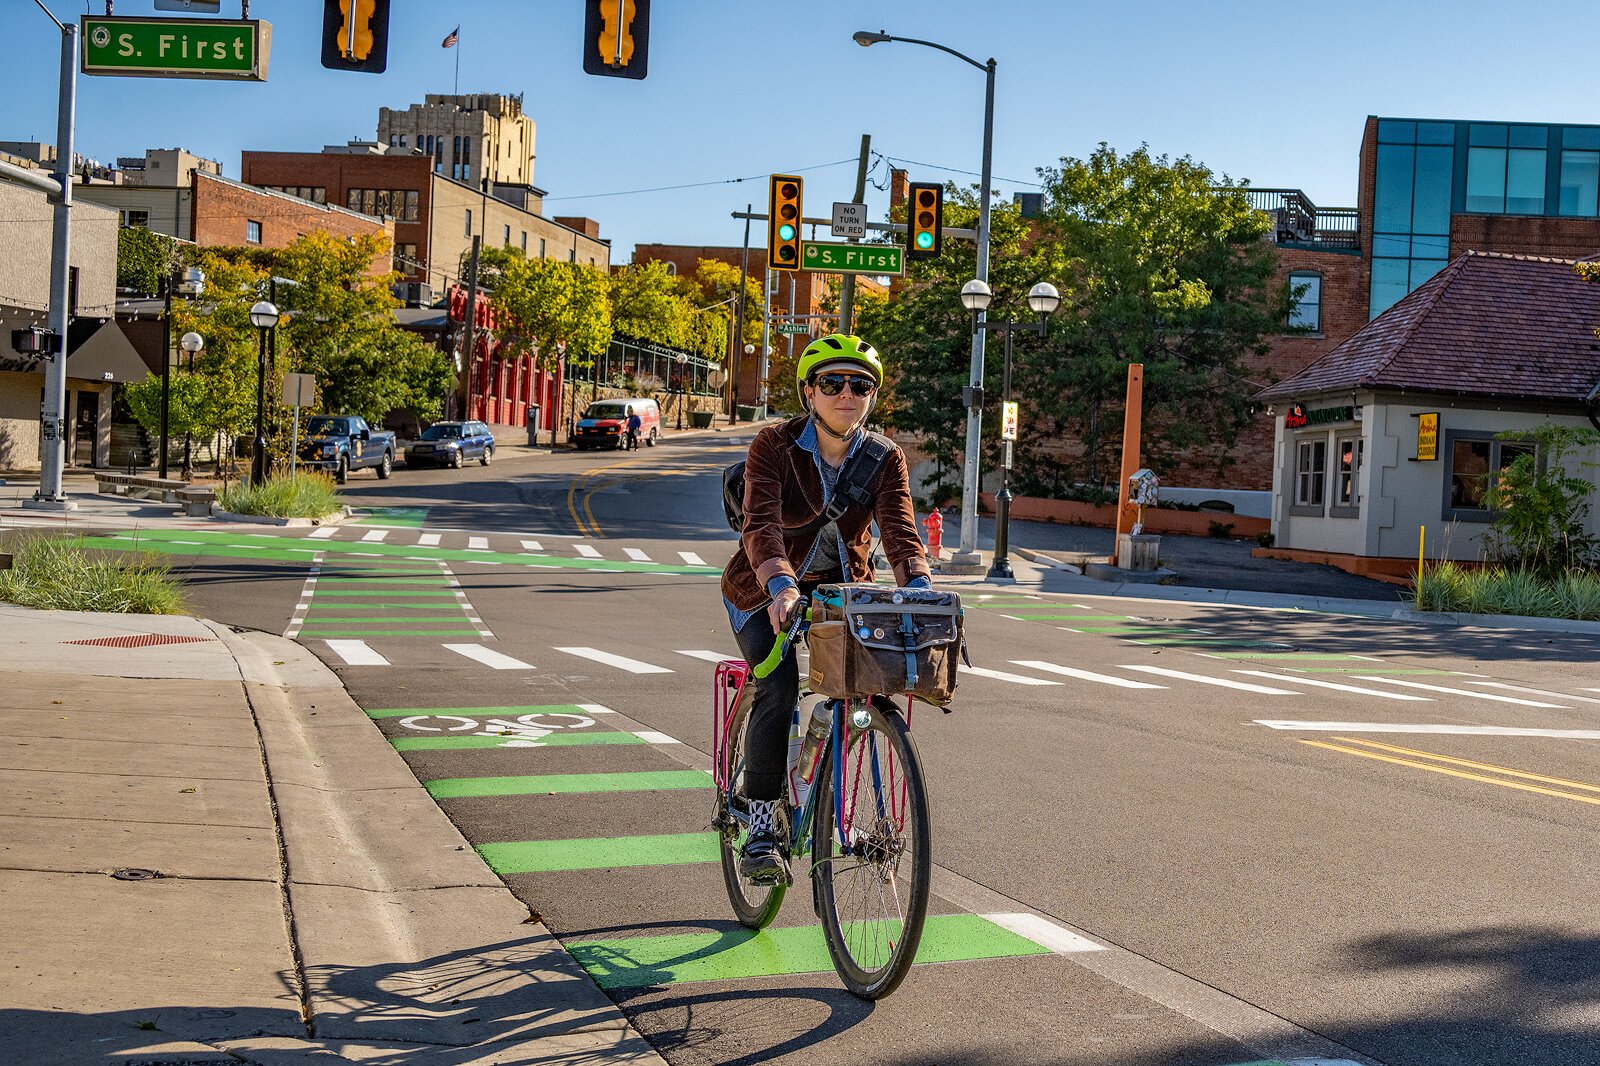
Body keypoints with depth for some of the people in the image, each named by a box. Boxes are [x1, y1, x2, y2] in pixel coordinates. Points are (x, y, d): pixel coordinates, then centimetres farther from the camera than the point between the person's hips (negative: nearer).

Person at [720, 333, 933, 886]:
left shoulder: (885, 459, -9)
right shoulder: (774, 446, -18)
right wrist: (782, 586, -52)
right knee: (778, 686, -26)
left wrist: (918, 587, -45)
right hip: (766, 592, -3)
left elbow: (899, 528, -24)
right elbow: (762, 524, -33)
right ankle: (762, 828, -13)